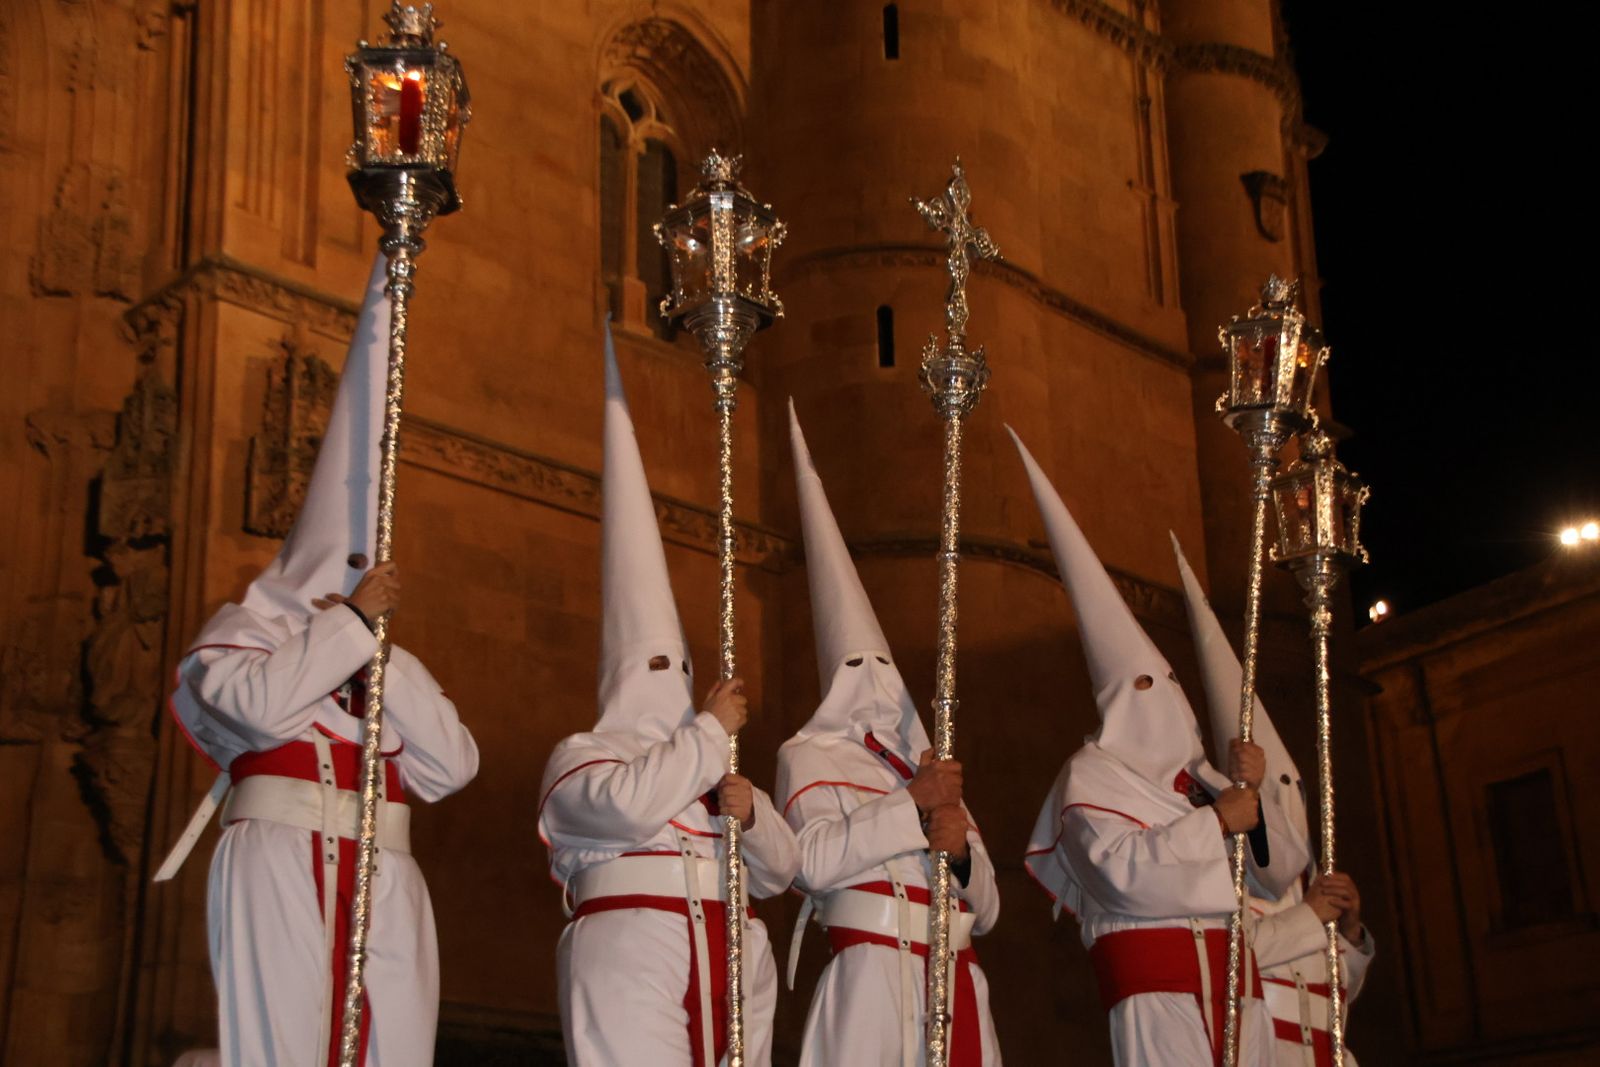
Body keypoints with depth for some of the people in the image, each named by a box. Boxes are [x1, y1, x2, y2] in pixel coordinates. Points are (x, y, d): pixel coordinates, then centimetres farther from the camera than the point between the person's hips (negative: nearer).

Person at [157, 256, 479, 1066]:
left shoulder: (391, 666, 23)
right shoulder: (249, 628, 13)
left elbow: (453, 765, 6)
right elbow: (260, 701, -12)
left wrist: (382, 648, 3)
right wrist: (353, 616, -2)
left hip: (383, 883, 4)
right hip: (281, 868, -4)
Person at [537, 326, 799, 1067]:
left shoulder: (718, 775, 27)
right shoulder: (580, 755, 9)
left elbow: (779, 871, 21)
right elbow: (628, 804, -14)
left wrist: (750, 814, -1)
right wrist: (713, 728, 0)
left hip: (729, 963, 6)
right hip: (632, 956, -6)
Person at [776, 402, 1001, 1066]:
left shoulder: (932, 769, 24)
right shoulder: (811, 757, 10)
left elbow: (986, 910, 19)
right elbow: (813, 859, -10)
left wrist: (961, 853, -1)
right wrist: (912, 801, -10)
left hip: (958, 985, 5)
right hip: (872, 981, -5)